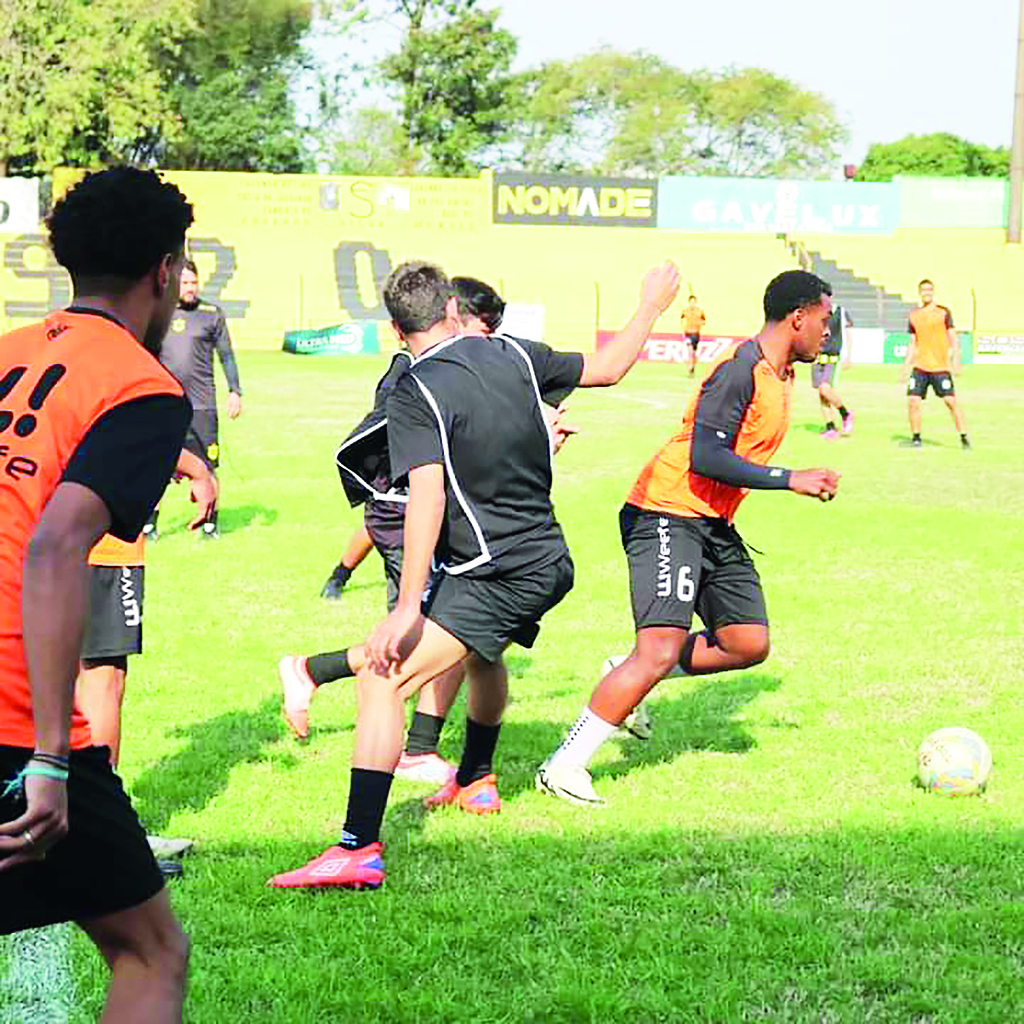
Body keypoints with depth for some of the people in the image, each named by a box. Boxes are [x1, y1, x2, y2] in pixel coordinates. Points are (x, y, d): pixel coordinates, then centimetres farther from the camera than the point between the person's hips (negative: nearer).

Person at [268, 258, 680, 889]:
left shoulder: (415, 394, -14)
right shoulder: (513, 356, 4)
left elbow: (427, 498, -25)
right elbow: (607, 367, 17)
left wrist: (407, 607, -27)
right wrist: (652, 305, 34)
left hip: (490, 576, -8)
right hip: (549, 561, 8)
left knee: (382, 682, -15)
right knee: (485, 653, 37)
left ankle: (359, 849, -26)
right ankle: (475, 782, 58)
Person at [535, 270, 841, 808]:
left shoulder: (780, 373, 12)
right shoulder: (740, 370, -19)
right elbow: (705, 459, -27)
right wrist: (790, 479, -25)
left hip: (714, 526, 10)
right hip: (667, 516, -10)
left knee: (748, 645, 5)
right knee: (660, 652, -17)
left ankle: (627, 680, 20)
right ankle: (564, 767, -10)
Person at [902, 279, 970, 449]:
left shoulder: (943, 312, 1)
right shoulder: (914, 316, 10)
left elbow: (953, 339, 0)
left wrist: (956, 361, -11)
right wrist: (906, 367, 12)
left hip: (941, 366, -3)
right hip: (920, 366, 3)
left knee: (951, 401, -9)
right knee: (912, 400, -6)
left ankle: (964, 438, -1)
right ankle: (916, 438, 9)